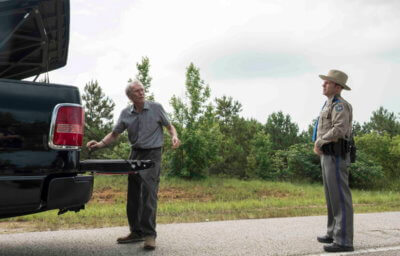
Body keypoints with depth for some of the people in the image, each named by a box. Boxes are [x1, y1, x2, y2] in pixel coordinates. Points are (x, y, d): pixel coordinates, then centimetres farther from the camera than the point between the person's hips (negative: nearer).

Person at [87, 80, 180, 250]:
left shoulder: (156, 108, -4)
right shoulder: (126, 114, 5)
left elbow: (169, 126, 5)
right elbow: (114, 134, 11)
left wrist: (174, 136, -17)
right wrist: (100, 144, -7)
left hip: (152, 154, -5)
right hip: (135, 154, 5)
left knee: (148, 192, -15)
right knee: (133, 195, 7)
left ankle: (149, 234, -12)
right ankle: (136, 232, 18)